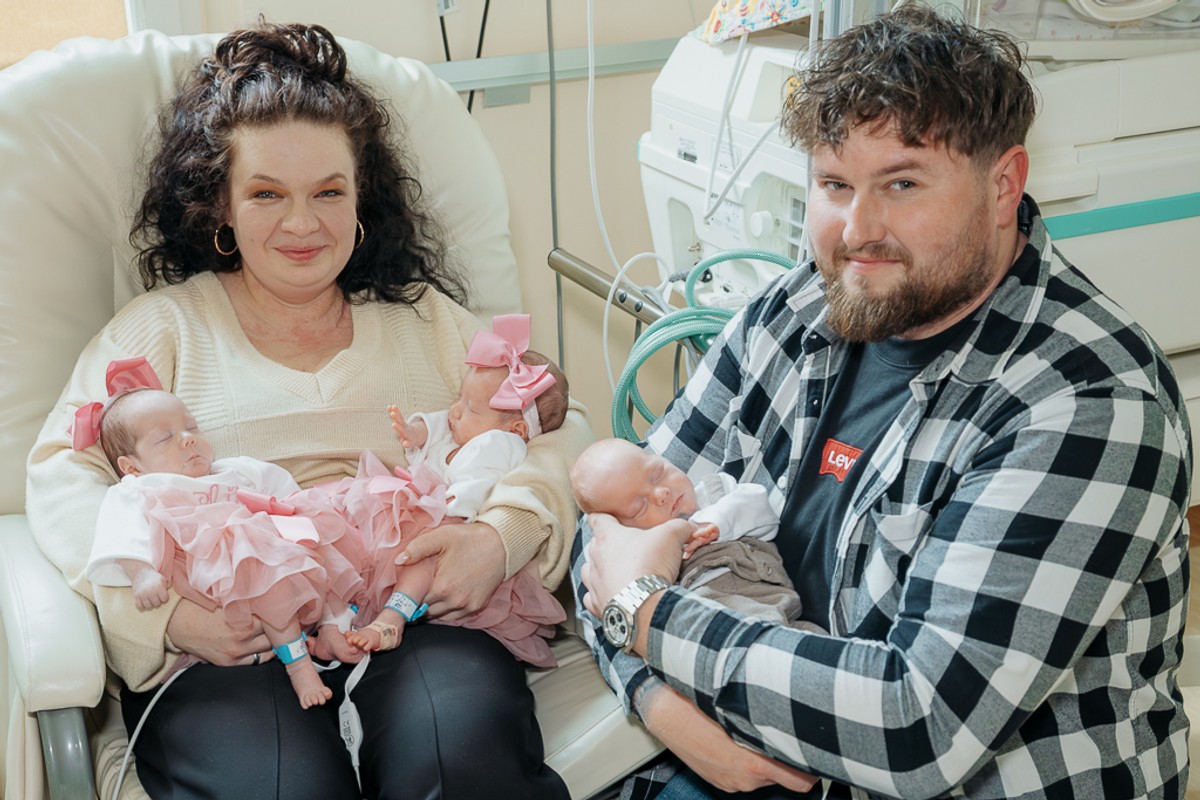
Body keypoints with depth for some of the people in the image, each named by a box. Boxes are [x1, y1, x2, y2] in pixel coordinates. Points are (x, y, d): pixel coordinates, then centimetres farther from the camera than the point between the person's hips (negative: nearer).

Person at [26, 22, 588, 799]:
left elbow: (556, 427, 14)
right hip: (231, 643, -1)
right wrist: (162, 608, -13)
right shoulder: (164, 326, 18)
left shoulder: (425, 317, 22)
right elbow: (65, 475, 6)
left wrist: (506, 532, -8)